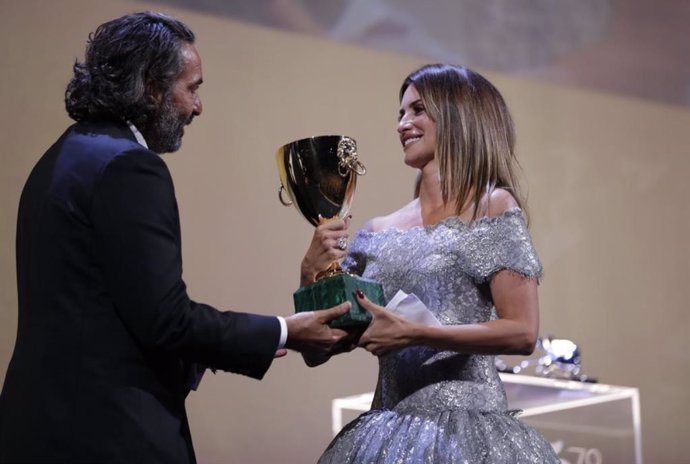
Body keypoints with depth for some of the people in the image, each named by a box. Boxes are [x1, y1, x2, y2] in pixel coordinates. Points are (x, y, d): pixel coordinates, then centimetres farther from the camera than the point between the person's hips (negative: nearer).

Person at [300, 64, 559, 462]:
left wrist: (412, 334, -19)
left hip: (463, 426, -5)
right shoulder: (379, 234, 10)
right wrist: (311, 273, -6)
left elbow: (522, 332, -12)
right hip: (388, 430, 5)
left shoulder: (494, 207, -3)